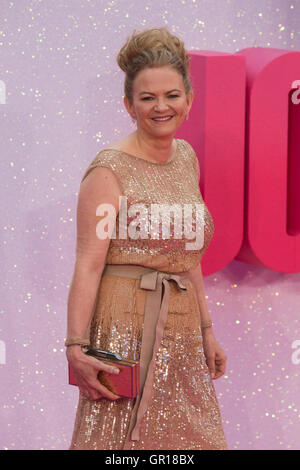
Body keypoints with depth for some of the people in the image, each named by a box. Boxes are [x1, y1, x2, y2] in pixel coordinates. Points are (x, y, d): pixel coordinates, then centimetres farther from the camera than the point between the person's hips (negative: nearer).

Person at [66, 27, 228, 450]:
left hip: (181, 328, 7)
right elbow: (88, 264, -16)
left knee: (188, 434, 12)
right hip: (127, 326, -6)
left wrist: (207, 330, 15)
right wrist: (76, 347, -23)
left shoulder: (186, 157, 10)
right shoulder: (110, 169, -11)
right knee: (125, 436, 2)